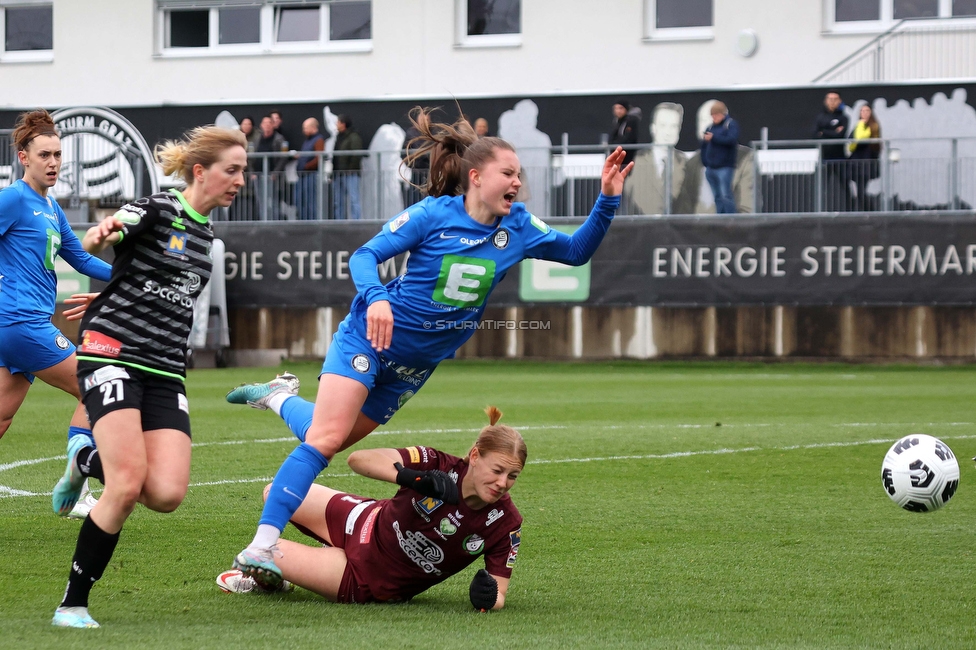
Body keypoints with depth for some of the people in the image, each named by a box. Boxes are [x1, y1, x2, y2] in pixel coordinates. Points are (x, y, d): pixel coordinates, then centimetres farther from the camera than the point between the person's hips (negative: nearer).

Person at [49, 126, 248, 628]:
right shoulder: (156, 210, -7)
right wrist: (102, 234, -46)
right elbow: (94, 242, -24)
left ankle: (88, 462, 17)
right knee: (128, 487, -20)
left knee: (166, 494, -13)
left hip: (165, 373, 6)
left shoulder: (203, 232, 16)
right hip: (113, 356, -6)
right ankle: (72, 604, -7)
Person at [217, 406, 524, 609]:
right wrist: (411, 477, -47)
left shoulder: (506, 524, -27)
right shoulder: (439, 466, -27)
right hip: (365, 524, 2)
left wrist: (488, 598, -44)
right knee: (276, 494, 15)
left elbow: (498, 596, -20)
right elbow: (358, 459, -31)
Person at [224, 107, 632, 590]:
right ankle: (261, 546, -18)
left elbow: (577, 251, 8)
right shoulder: (434, 215, -15)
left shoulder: (518, 228, -1)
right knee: (324, 438, -18)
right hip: (369, 337, -6)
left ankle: (281, 398, 39)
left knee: (332, 441, 10)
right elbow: (364, 256, -15)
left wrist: (607, 200, -7)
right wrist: (375, 297, -36)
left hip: (416, 363, 6)